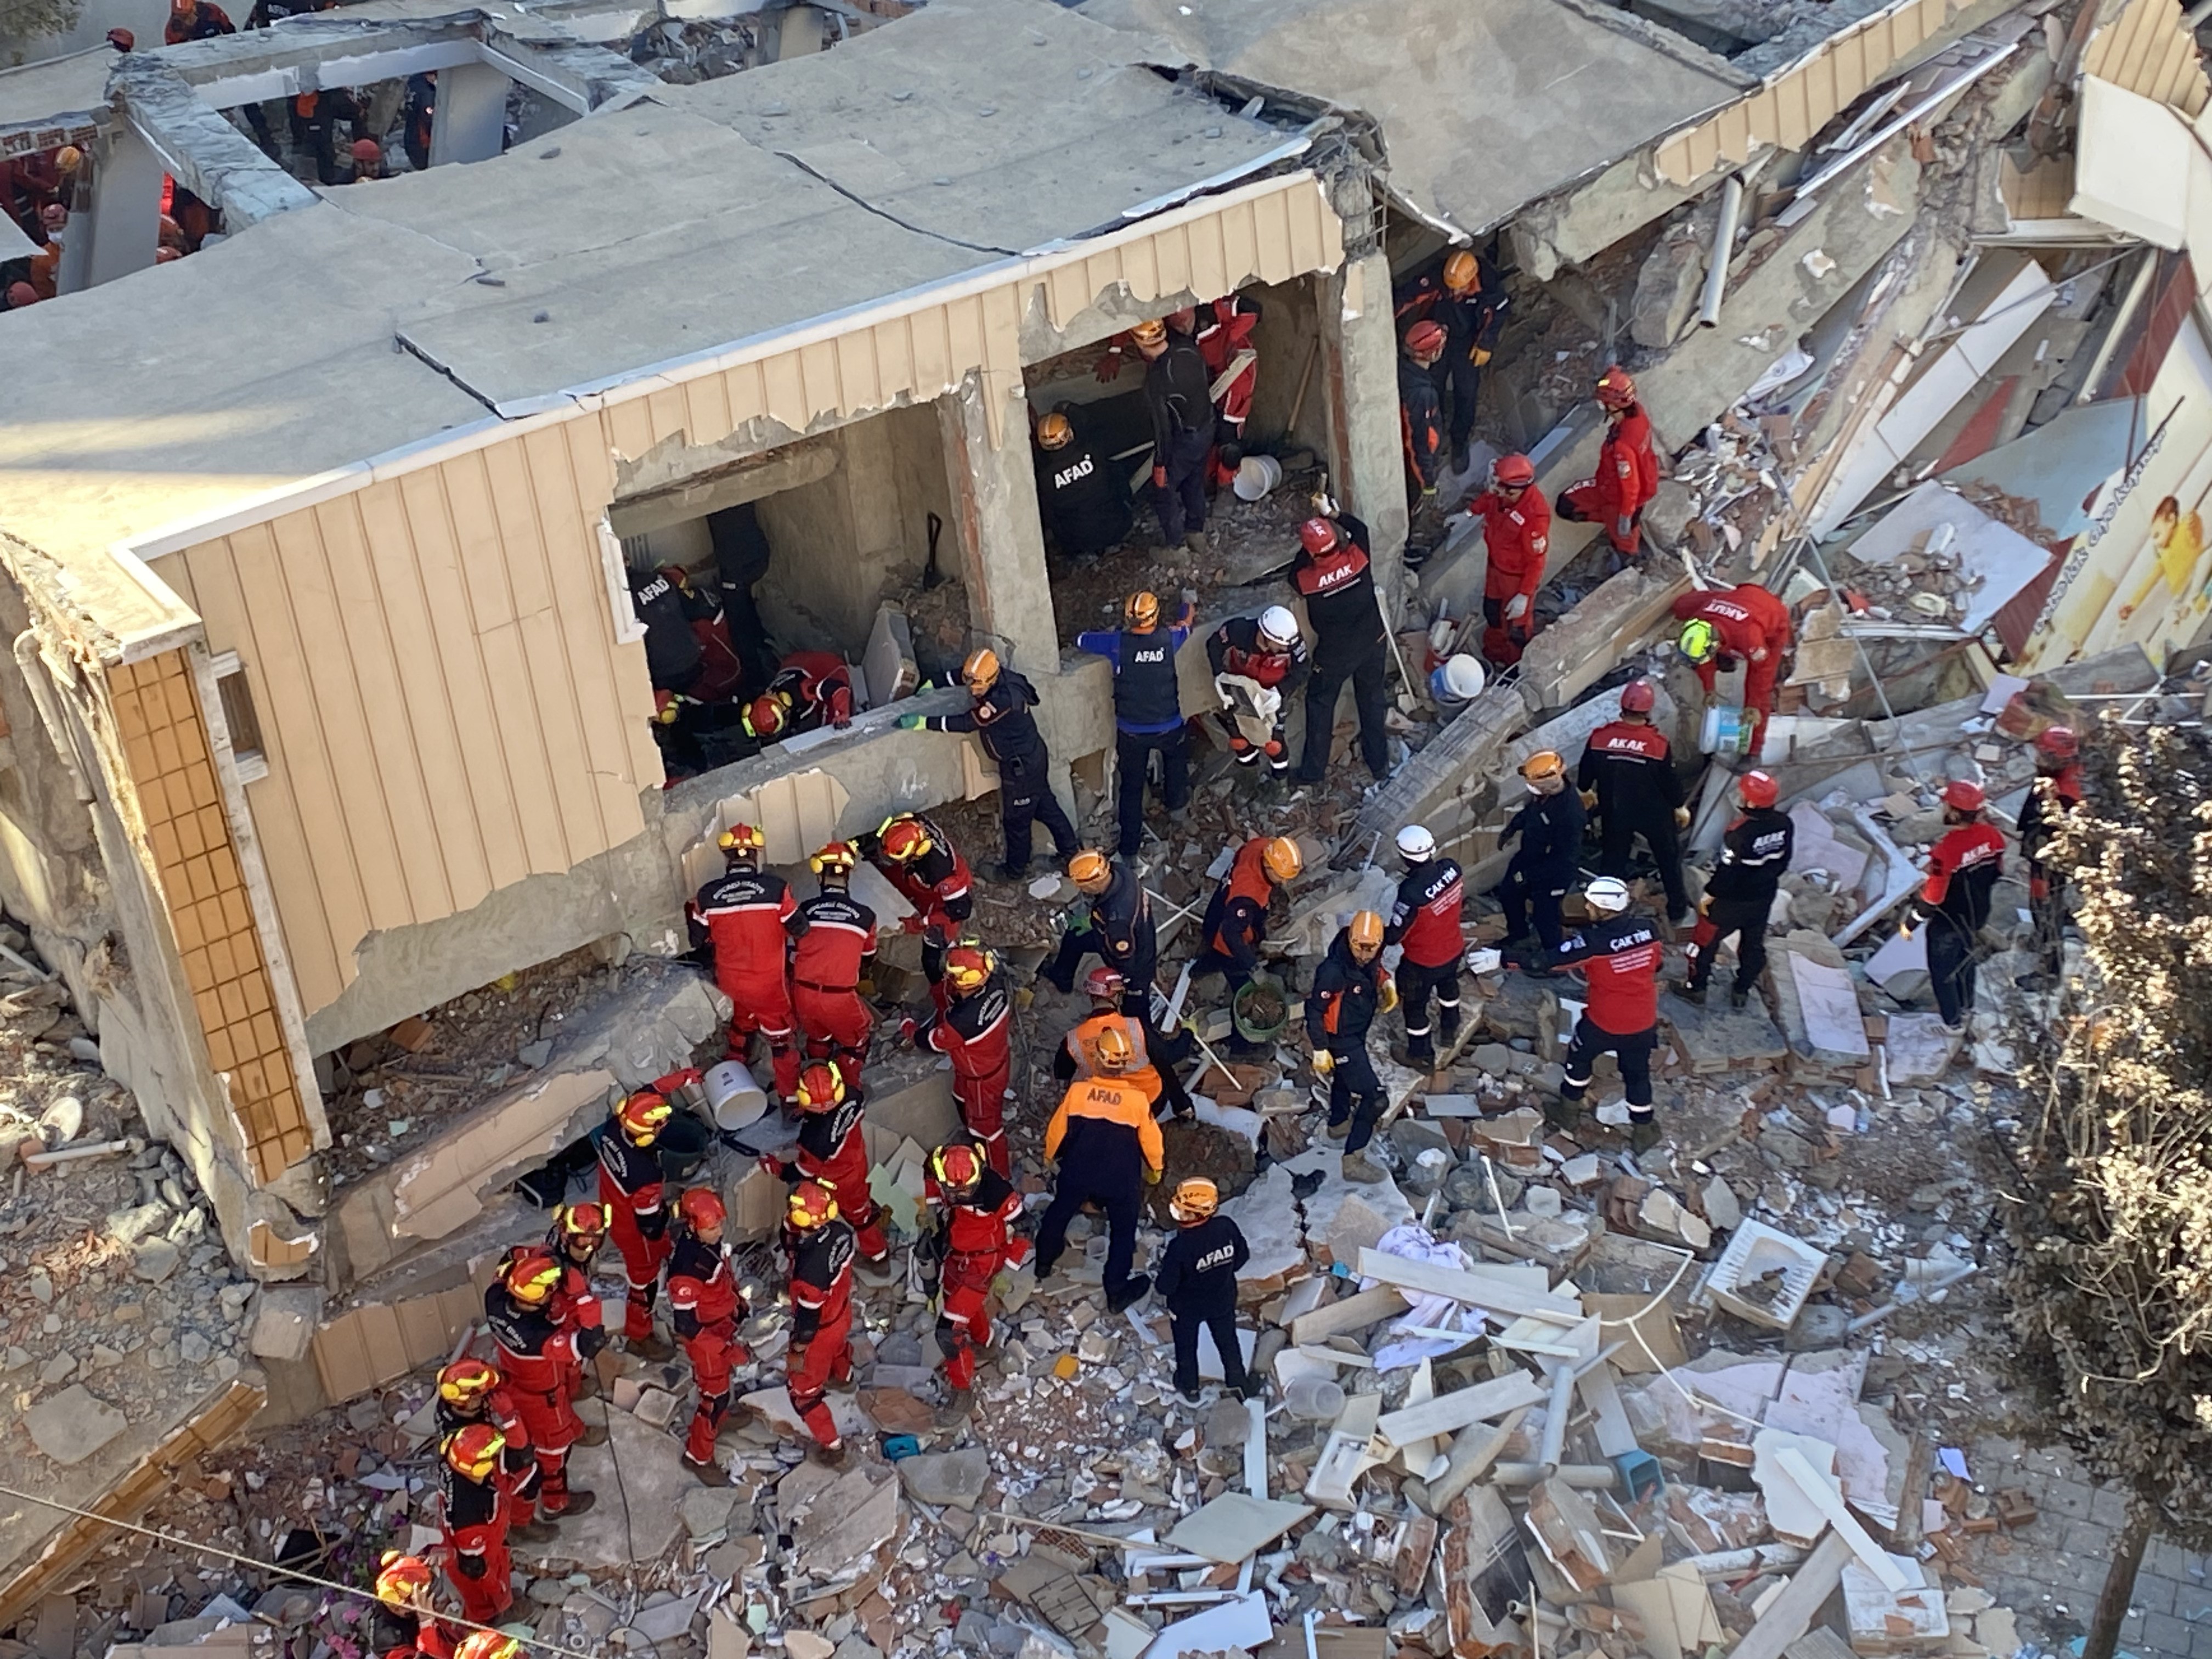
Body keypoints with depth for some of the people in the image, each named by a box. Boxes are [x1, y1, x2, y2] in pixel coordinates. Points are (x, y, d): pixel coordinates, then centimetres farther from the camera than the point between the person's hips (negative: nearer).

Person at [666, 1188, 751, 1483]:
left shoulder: (711, 1241, -15)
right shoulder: (686, 1268, -39)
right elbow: (686, 1325, -32)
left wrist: (738, 1300, 18)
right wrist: (728, 1349, -30)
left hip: (723, 1324, 8)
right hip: (704, 1337, -8)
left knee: (723, 1376, 32)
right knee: (715, 1396, 7)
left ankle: (719, 1415, 60)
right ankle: (698, 1457, 28)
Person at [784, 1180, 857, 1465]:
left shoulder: (811, 1267, -45)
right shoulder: (841, 1230, -24)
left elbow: (808, 1316, -29)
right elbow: (790, 1244, -4)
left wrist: (797, 1351, -13)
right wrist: (790, 1227, -26)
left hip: (821, 1329, -7)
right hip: (842, 1312, 7)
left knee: (803, 1389, 18)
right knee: (838, 1346, 41)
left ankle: (831, 1445, 32)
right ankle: (843, 1375, 74)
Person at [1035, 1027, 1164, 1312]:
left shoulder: (1077, 1091, -17)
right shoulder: (1137, 1099, -20)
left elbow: (1057, 1130, -4)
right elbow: (1151, 1140, -8)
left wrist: (1050, 1155, 17)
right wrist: (1156, 1168, 12)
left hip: (1077, 1174, 2)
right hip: (1121, 1182, -2)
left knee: (1058, 1214, 27)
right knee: (1123, 1232, 17)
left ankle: (1043, 1264, 48)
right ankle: (1117, 1293, 24)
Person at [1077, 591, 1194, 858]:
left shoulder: (1117, 643, -20)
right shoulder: (1169, 639, -16)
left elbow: (1080, 640, -3)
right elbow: (1185, 625, 10)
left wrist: (1109, 633, 15)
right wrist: (1188, 603, 32)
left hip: (1131, 731, 0)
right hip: (1168, 726, 1)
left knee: (1132, 787, 15)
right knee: (1177, 756, 35)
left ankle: (1130, 846, 20)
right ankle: (1177, 805, 50)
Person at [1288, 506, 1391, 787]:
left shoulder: (1305, 580, -28)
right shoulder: (1358, 558, -23)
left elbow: (1296, 570, -1)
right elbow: (1360, 529, 0)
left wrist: (1312, 543, -3)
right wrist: (1331, 513, 8)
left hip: (1335, 654, -2)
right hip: (1373, 644, 2)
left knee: (1320, 705, 19)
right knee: (1372, 701, 22)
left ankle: (1313, 770, 28)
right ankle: (1379, 764, 35)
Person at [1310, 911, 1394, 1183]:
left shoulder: (1369, 958, -14)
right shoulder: (1334, 972, -37)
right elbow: (1315, 1011, -26)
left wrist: (1387, 983, -6)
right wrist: (1320, 1050, -21)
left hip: (1357, 1032, 9)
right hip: (1341, 1040, -8)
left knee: (1344, 1078, 32)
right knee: (1374, 1098, -8)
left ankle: (1338, 1124, 59)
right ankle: (1353, 1161, 1)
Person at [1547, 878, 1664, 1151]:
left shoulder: (1591, 941, -27)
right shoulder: (1647, 930, -12)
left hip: (1604, 1023, -3)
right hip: (1644, 1023, 3)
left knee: (1580, 1057, 25)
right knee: (1637, 1073, 21)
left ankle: (1569, 1111, 40)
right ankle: (1644, 1132, 31)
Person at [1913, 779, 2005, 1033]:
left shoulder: (1945, 851, -37)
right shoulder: (1992, 835, -18)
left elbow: (1932, 898, -27)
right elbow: (1997, 872, 1)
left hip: (1948, 924, -6)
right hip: (1978, 915, 6)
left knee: (1943, 970, 18)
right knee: (1965, 959, 31)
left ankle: (1953, 1021, 34)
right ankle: (1966, 1005, 52)